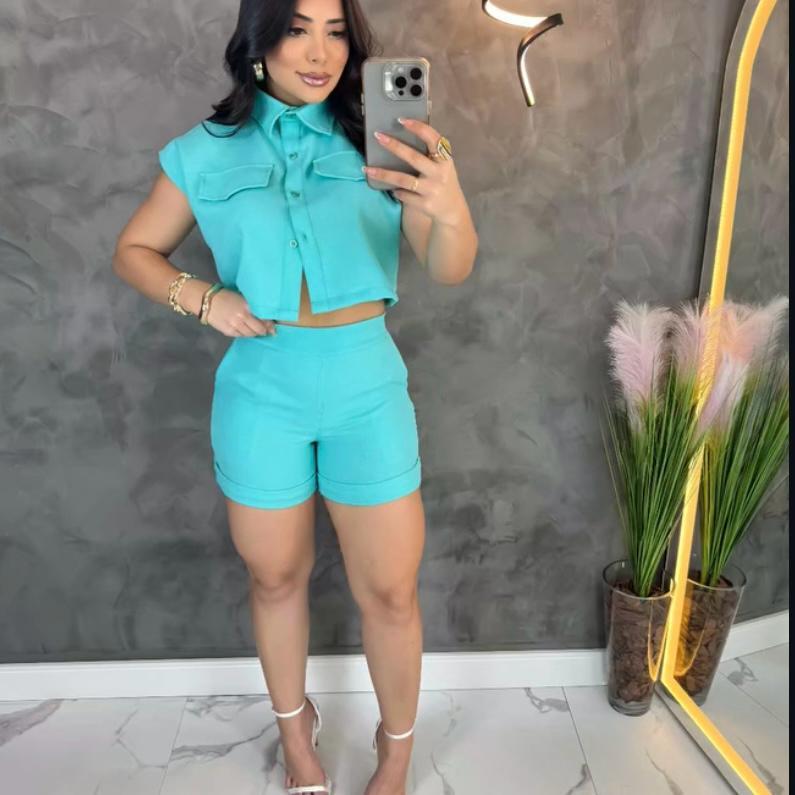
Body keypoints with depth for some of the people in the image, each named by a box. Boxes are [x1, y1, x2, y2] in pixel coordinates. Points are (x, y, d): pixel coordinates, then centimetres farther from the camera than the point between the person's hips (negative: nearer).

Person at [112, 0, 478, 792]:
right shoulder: (207, 152, 0)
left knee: (390, 592, 6)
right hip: (260, 391, 1)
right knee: (275, 577, 17)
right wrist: (201, 298, -9)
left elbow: (450, 269, -13)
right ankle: (294, 726, 46)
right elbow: (133, 250, 10)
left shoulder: (376, 139, -3)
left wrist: (450, 209, -35)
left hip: (367, 386, 0)